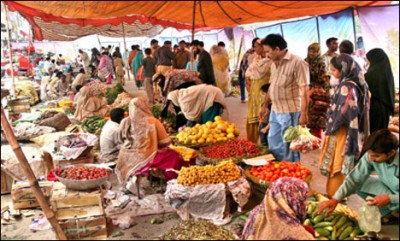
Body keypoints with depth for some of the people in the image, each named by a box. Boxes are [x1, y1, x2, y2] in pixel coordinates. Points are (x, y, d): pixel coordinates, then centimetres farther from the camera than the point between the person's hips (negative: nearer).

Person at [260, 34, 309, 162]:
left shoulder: (297, 63, -16)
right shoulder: (274, 64, 9)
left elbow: (304, 91, -17)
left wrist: (303, 114, -19)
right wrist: (265, 105, 22)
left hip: (290, 112, -8)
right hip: (275, 111, 8)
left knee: (290, 147, 4)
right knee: (274, 144, 19)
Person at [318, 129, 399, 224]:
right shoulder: (372, 154, -23)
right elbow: (355, 179, -19)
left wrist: (390, 199, -36)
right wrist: (335, 199, -28)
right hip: (390, 187, 5)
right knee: (360, 184, -12)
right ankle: (390, 212, 5)